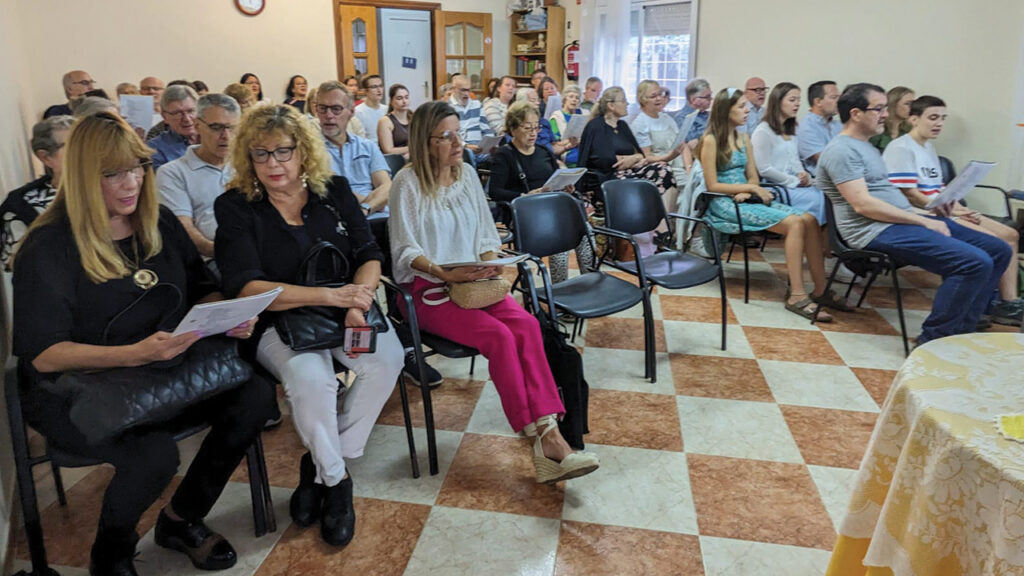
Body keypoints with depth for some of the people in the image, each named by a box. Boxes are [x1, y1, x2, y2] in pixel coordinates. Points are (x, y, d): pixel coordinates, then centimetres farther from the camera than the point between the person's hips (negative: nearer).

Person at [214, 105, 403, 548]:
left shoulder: (334, 191, 5)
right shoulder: (235, 208, -5)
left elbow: (369, 256, 2)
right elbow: (246, 288, -15)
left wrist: (357, 300, -20)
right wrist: (330, 295, -25)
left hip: (346, 310, 3)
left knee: (386, 359, -26)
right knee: (310, 378, -33)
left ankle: (321, 467, -6)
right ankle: (335, 479, -4)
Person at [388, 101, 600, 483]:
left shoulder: (467, 174, 13)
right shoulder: (408, 182, -4)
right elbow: (406, 249, -7)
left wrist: (490, 267, -3)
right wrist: (445, 274, -22)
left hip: (474, 283, 5)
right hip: (426, 289, -5)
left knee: (526, 324, -25)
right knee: (498, 335, -29)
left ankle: (549, 432, -29)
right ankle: (541, 438, -21)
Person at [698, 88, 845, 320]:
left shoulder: (744, 138, 17)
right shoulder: (711, 140, -6)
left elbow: (753, 177, 15)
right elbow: (712, 185, -10)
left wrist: (748, 191, -9)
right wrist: (751, 188, -13)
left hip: (746, 198, 7)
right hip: (724, 204, -7)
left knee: (809, 219, -15)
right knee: (794, 223, -25)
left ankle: (820, 291, -13)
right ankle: (796, 296, -25)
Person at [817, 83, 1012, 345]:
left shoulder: (866, 146, 21)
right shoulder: (842, 150, -11)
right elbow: (863, 205, -20)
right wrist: (924, 221, -16)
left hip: (902, 221, 10)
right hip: (876, 230, -10)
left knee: (999, 251, 5)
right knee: (975, 263, -24)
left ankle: (961, 330, 7)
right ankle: (931, 342, -12)